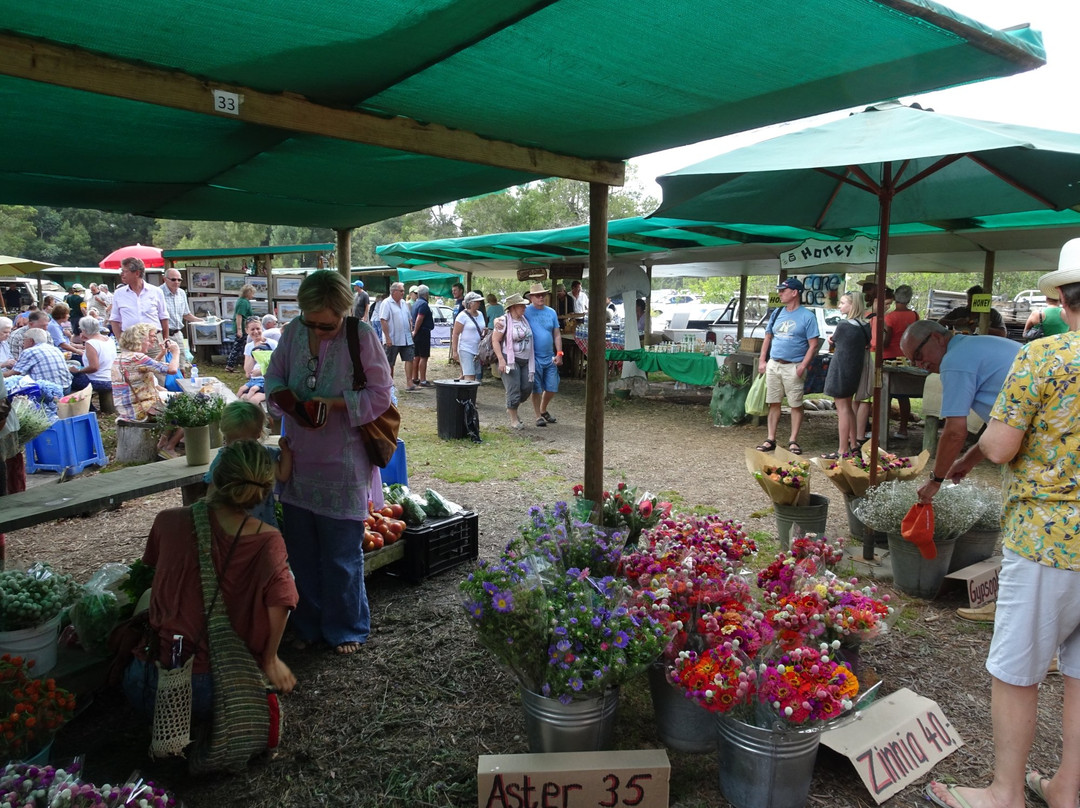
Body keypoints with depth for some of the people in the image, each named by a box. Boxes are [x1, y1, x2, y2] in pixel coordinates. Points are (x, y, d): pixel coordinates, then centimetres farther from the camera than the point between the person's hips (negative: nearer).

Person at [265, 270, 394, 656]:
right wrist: (284, 395, -12)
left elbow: (380, 393, -11)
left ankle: (347, 628, 28)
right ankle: (309, 624, 35)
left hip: (343, 467, -5)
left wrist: (335, 403, -23)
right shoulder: (293, 331, -1)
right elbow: (273, 376, 11)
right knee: (302, 550, 16)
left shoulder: (362, 336, -14)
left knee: (342, 554, 6)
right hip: (299, 460, 5)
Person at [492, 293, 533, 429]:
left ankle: (511, 409, 29)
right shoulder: (503, 321, -9)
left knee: (527, 387, 5)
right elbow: (495, 341, -10)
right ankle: (514, 420, 7)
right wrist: (501, 360, -18)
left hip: (525, 360, 7)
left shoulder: (524, 319, 11)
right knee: (513, 390, -6)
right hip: (510, 360, -7)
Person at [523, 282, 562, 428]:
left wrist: (559, 353, 6)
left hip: (550, 357, 5)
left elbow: (557, 334, 12)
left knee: (552, 388, 10)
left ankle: (543, 410, 33)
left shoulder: (551, 312, 9)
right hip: (534, 358, -5)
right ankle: (538, 416, 15)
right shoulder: (526, 312, -6)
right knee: (537, 389, 1)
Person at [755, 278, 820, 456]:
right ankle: (771, 439, 13)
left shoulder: (807, 316, -5)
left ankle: (793, 441, 8)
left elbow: (813, 344, -8)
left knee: (796, 405, 1)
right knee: (773, 403, 7)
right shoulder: (777, 313, 10)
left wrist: (803, 366, -16)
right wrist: (762, 361, 7)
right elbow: (768, 338, 16)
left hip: (793, 367, -5)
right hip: (773, 364, 5)